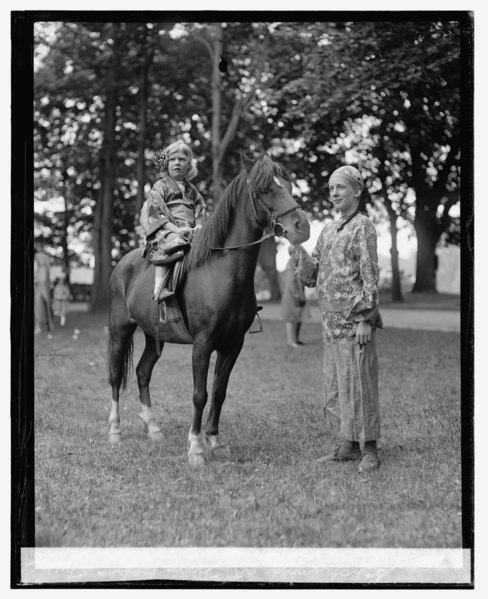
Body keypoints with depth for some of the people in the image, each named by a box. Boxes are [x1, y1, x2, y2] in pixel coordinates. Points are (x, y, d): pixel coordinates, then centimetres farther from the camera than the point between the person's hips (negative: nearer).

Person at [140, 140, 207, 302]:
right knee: (168, 249, -37)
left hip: (192, 232, 6)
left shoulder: (192, 189, 24)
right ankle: (160, 290, -45)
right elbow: (154, 213, -4)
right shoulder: (160, 187, 7)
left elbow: (201, 212, 21)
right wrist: (175, 229, -17)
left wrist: (199, 227, -4)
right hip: (166, 231, -6)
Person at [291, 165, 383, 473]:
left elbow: (370, 275, -11)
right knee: (334, 386, 11)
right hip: (331, 321, 8)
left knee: (359, 382, -5)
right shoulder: (328, 230, 15)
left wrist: (365, 319, -16)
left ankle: (369, 450, 1)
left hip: (355, 320, -8)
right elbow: (311, 276, 15)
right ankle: (347, 444, 20)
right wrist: (298, 247, -1)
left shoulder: (363, 227, -6)